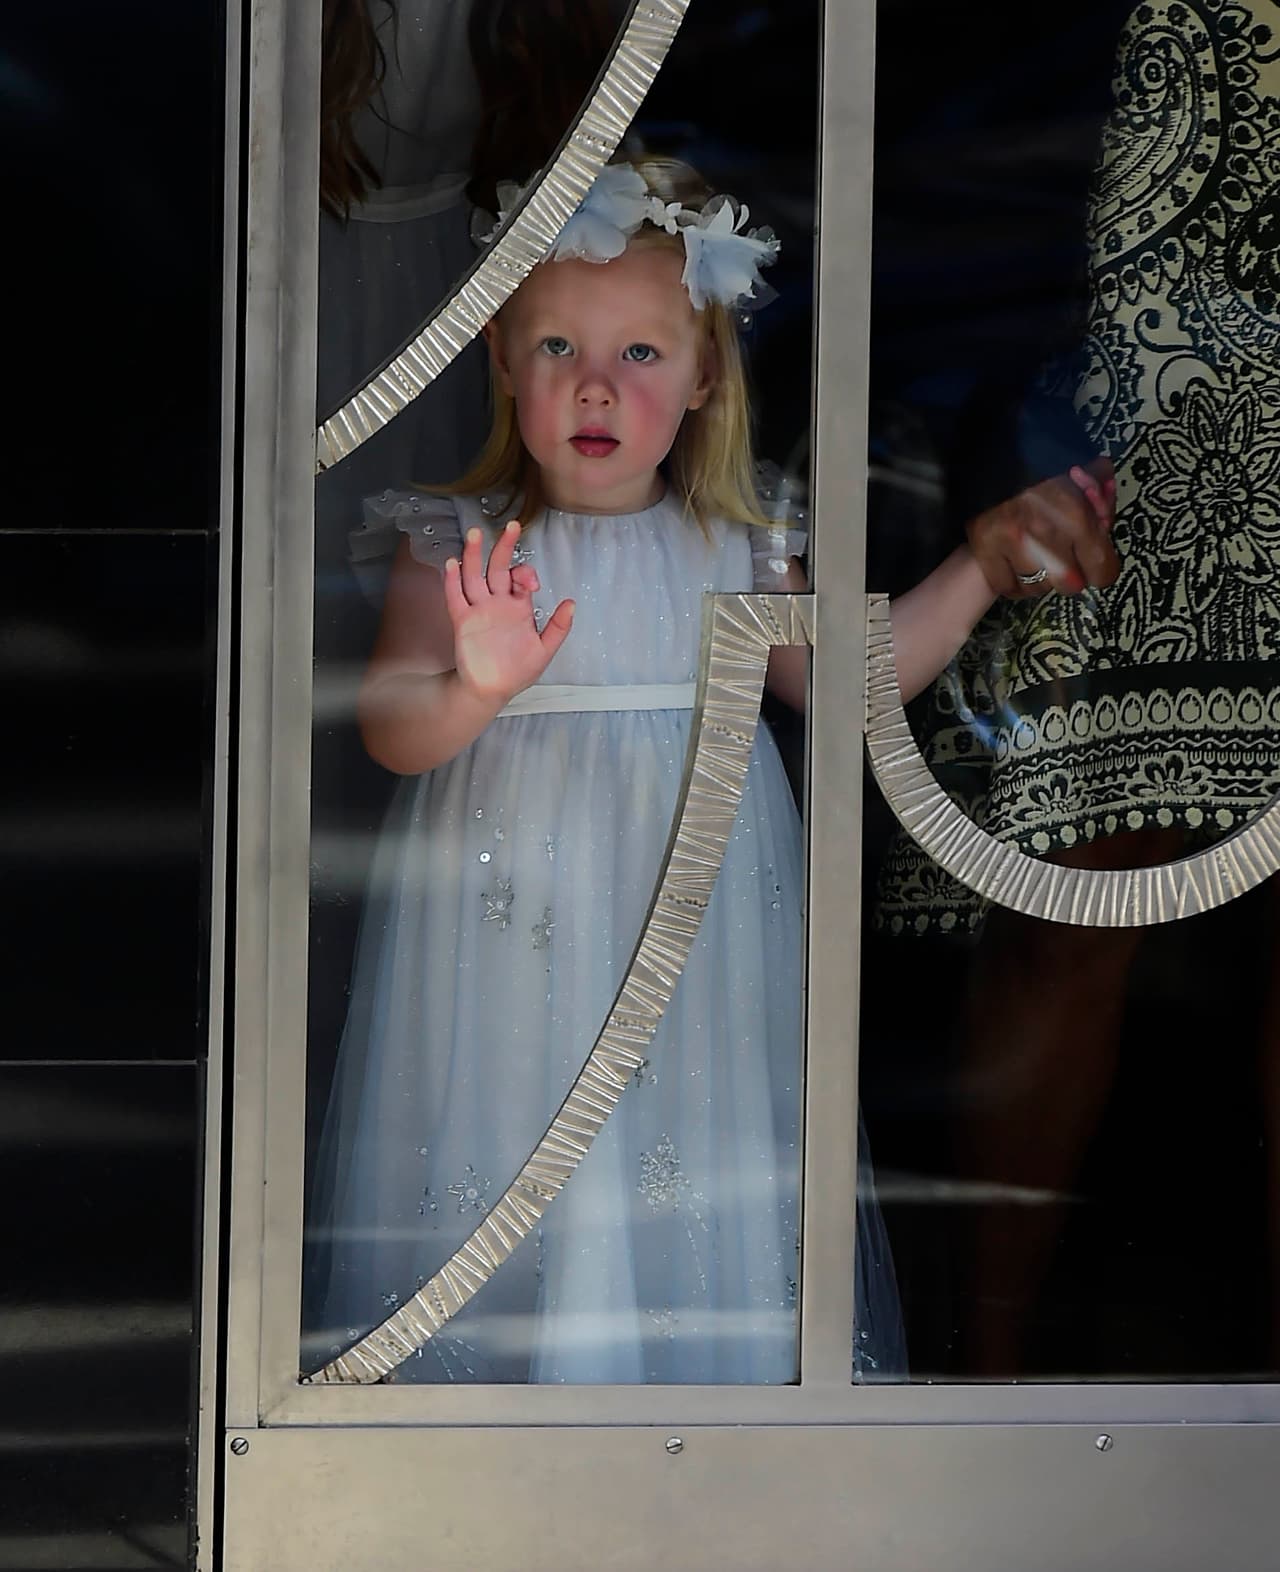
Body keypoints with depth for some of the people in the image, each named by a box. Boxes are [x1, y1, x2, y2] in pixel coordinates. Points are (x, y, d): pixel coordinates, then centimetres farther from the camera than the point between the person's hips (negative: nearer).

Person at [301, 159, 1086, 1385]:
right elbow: (387, 720, -11)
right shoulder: (461, 546, -3)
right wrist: (475, 690, -32)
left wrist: (982, 562, 9)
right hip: (513, 920, -2)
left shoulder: (734, 554, 6)